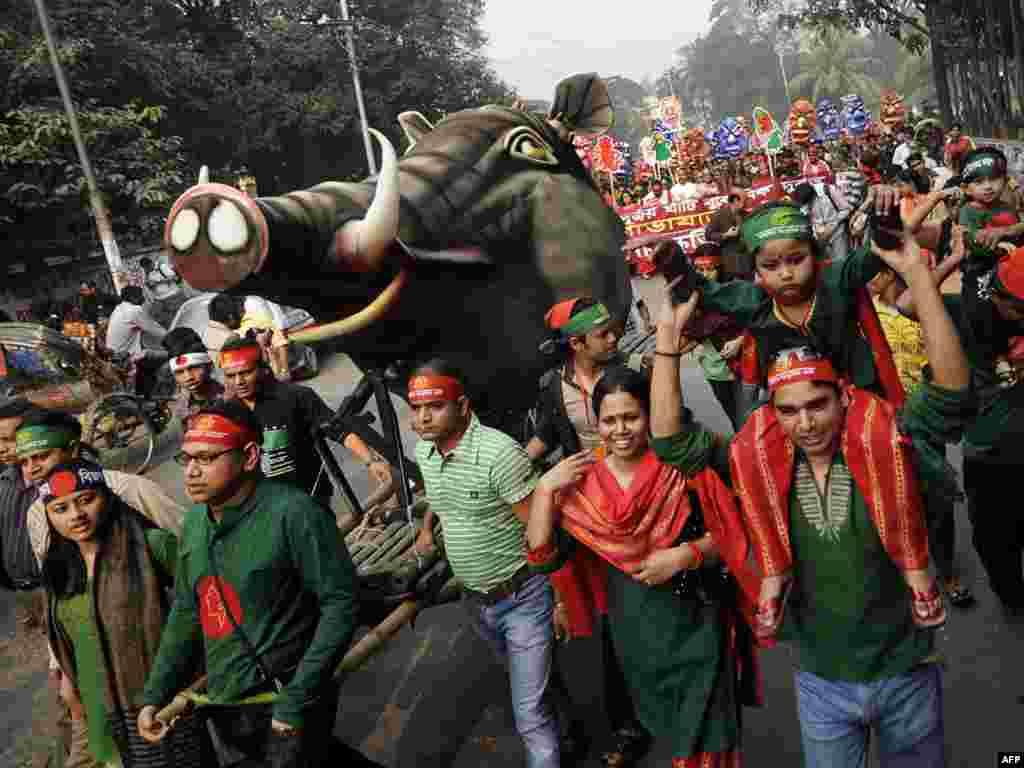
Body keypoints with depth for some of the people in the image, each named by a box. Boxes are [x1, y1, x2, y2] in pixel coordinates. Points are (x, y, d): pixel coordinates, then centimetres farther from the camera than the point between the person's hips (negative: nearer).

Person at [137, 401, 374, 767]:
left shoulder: (293, 514, -22)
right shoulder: (195, 520, 1)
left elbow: (340, 603, -20)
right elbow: (185, 613, 11)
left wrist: (298, 700, -20)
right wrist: (154, 695, 6)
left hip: (283, 707, -7)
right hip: (223, 708, 7)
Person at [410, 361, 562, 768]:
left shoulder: (500, 453, -26)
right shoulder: (423, 450, -3)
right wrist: (427, 529, 21)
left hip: (523, 598, -7)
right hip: (475, 600, 7)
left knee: (530, 713, -4)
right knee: (527, 685, 27)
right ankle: (566, 734, 51)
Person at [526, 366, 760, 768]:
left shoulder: (682, 467, -14)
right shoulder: (584, 482, -6)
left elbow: (729, 535, -9)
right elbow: (541, 549, -11)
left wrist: (684, 555, -24)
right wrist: (545, 486, -20)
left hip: (696, 620, -3)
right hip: (633, 623, 4)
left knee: (706, 729, 9)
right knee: (668, 723, 25)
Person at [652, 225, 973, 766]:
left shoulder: (887, 447, -17)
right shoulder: (759, 463, -12)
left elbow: (952, 393, -29)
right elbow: (671, 442, -13)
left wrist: (916, 272, -34)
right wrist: (669, 335, -18)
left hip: (907, 672, -1)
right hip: (819, 680, 1)